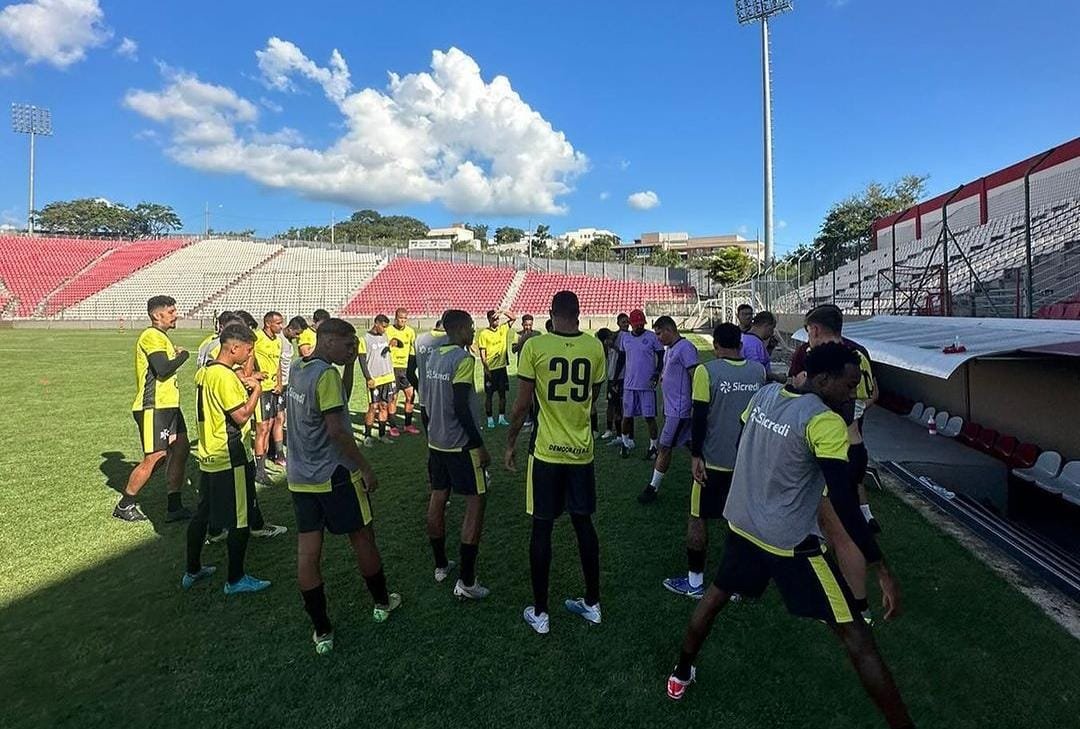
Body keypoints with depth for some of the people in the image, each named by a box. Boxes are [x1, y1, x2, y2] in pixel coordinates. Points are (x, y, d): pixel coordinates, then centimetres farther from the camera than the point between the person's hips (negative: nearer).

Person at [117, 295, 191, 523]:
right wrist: (183, 355, -10)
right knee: (155, 457, -5)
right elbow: (163, 369, -25)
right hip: (153, 408, -10)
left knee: (181, 448, 5)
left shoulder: (160, 336, 19)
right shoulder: (152, 336, -14)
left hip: (168, 405, 10)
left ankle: (174, 507, 11)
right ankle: (124, 506, 14)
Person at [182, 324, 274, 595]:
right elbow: (242, 416, -21)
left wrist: (241, 384, 10)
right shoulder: (226, 377, -21)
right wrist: (256, 390, -10)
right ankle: (236, 580, 12)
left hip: (208, 457, 10)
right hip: (231, 460, -10)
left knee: (202, 514, 19)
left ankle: (192, 571, 32)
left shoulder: (204, 373, 9)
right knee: (240, 521, 2)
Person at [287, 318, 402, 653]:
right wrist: (365, 468, -15)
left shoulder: (298, 369, 8)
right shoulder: (326, 374, -18)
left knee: (307, 551, 7)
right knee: (362, 538, 12)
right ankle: (381, 603, 30)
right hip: (334, 475, -8)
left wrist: (349, 366, 9)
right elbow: (336, 429, -22)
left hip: (300, 476, 8)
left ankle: (321, 631, 17)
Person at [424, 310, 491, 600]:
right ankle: (466, 581, 0)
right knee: (475, 502, -1)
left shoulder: (432, 357, 8)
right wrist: (479, 445, -16)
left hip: (435, 441, 9)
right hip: (460, 444, -8)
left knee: (438, 498, 15)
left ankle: (440, 565, 30)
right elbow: (461, 407, -22)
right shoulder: (463, 359, -18)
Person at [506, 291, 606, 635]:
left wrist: (510, 444, 3)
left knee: (542, 529, 9)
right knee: (584, 523, 17)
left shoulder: (534, 346, -11)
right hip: (582, 451, 3)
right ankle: (592, 603, 30)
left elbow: (522, 405, -9)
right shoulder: (595, 347, -2)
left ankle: (540, 613, 20)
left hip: (547, 451, -3)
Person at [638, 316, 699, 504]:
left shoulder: (685, 347, -15)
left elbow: (695, 376, -19)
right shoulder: (669, 349, 14)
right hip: (671, 407, 9)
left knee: (665, 447, -2)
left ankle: (653, 488, 8)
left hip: (678, 409, -9)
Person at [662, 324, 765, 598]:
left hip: (714, 458, -4)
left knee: (698, 518, 9)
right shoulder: (759, 371, 2)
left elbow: (699, 417, -15)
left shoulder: (707, 371, -14)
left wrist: (695, 456, -9)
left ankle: (694, 582, 18)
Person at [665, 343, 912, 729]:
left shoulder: (764, 394, -1)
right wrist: (882, 570, -20)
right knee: (856, 637, 5)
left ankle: (681, 674, 41)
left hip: (742, 523, 7)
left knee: (716, 595, 26)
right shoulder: (826, 422, -22)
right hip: (791, 541, -7)